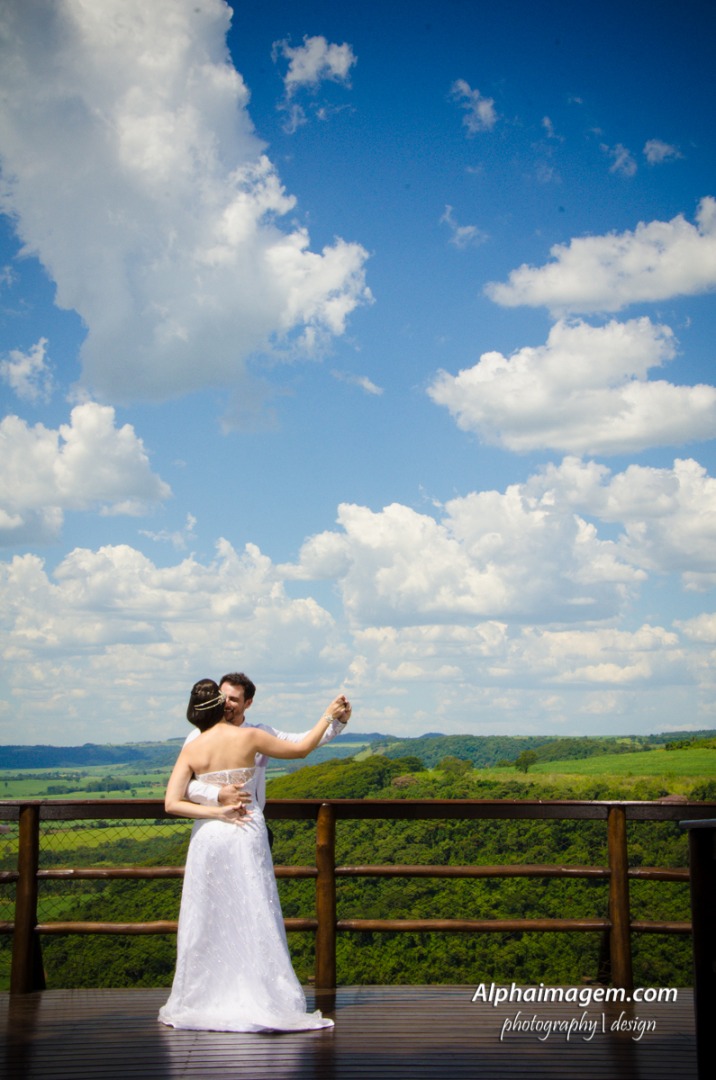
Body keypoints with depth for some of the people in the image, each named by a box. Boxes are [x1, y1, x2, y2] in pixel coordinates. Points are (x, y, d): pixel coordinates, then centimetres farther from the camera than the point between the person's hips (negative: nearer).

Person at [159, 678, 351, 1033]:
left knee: (206, 923, 11)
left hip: (208, 837, 2)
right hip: (247, 835, -1)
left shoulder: (191, 750, 0)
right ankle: (265, 1001, 4)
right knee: (254, 920, 3)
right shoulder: (248, 737, -4)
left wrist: (217, 813, -8)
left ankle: (199, 1001, 17)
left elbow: (172, 803, -9)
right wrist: (329, 716, 15)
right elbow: (301, 748, 5)